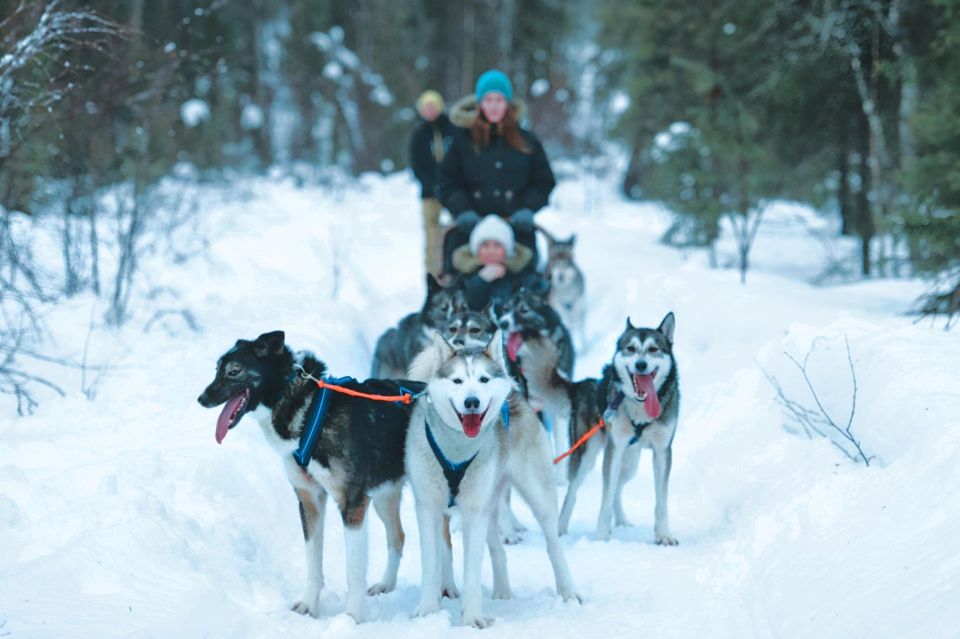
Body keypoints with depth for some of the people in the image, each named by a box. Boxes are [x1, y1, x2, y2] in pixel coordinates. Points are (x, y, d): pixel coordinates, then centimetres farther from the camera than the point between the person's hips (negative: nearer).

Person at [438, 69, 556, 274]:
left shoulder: (527, 142, 12)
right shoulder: (463, 140, 10)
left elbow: (544, 183, 13)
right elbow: (448, 183, 8)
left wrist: (527, 211, -4)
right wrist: (463, 212, -8)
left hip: (517, 228, 1)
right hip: (470, 229, 0)